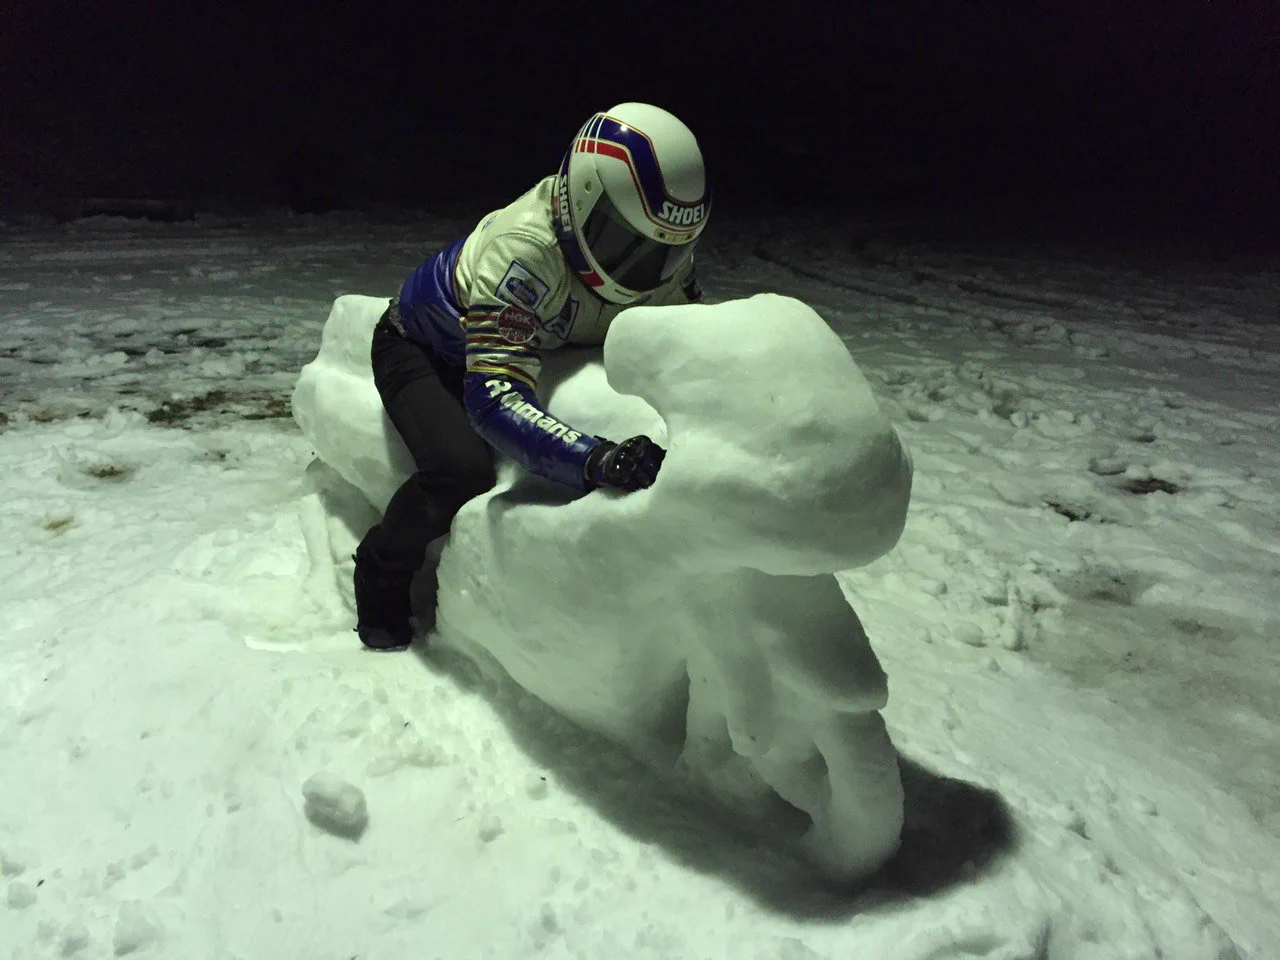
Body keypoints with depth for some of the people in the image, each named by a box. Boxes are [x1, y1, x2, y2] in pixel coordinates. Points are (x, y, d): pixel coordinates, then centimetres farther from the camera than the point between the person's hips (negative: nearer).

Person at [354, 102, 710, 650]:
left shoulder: (664, 256, -20)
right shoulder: (523, 253, -41)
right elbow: (494, 401, -48)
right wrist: (596, 460, -62)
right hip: (422, 352, -7)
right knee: (463, 471, -31)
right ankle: (381, 576, 0)